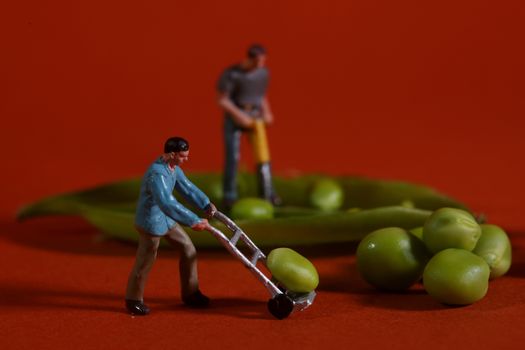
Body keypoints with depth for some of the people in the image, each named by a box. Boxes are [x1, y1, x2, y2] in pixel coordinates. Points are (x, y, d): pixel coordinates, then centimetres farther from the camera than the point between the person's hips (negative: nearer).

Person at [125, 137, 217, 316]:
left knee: (188, 249, 11)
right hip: (151, 221, -9)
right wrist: (194, 221, -42)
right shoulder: (157, 173, -33)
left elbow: (187, 187, 11)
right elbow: (168, 203, -42)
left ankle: (190, 293, 24)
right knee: (145, 262, 6)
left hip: (166, 218, 9)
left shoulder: (173, 167, -2)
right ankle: (133, 299, 26)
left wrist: (206, 205, 1)